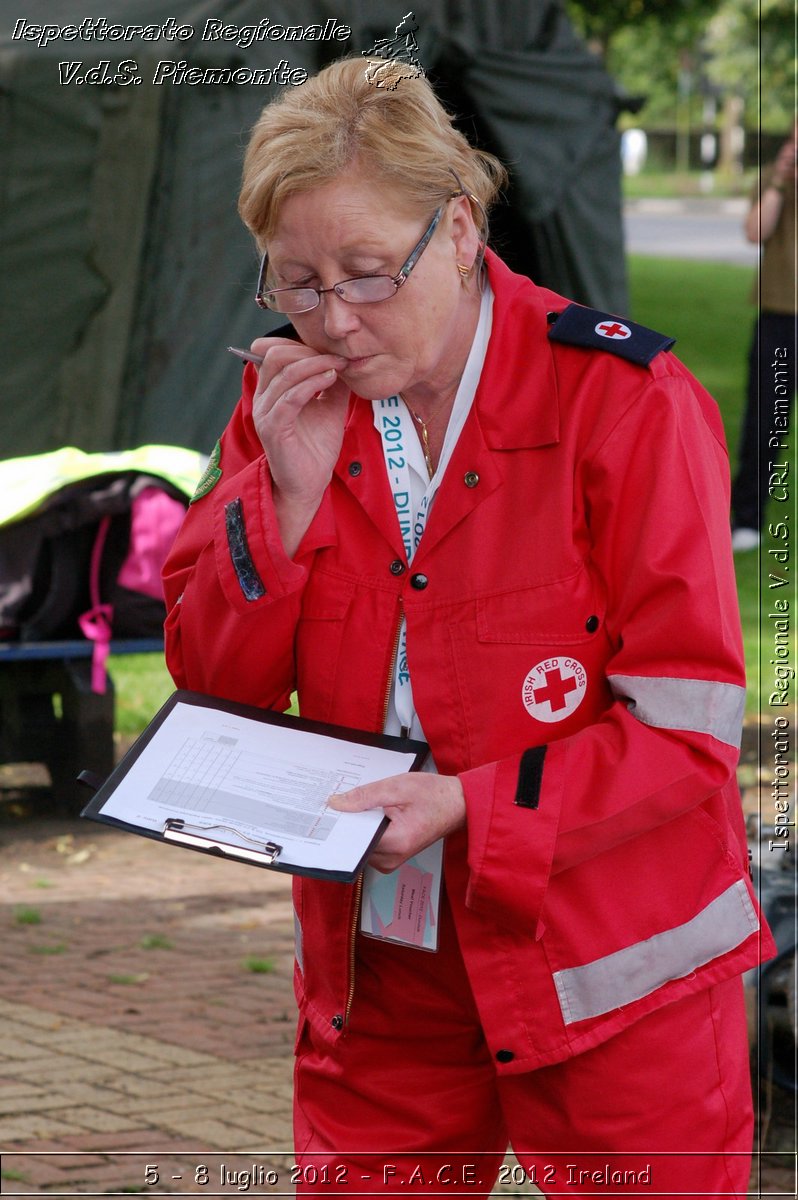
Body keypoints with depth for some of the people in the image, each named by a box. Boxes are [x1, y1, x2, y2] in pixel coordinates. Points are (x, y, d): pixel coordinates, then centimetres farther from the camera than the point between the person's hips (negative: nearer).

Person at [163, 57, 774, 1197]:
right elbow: (214, 678, 1)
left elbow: (688, 728, -15)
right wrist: (291, 491, -14)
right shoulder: (290, 396, 1)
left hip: (605, 969, -4)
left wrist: (469, 806, -26)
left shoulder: (625, 403, -15)